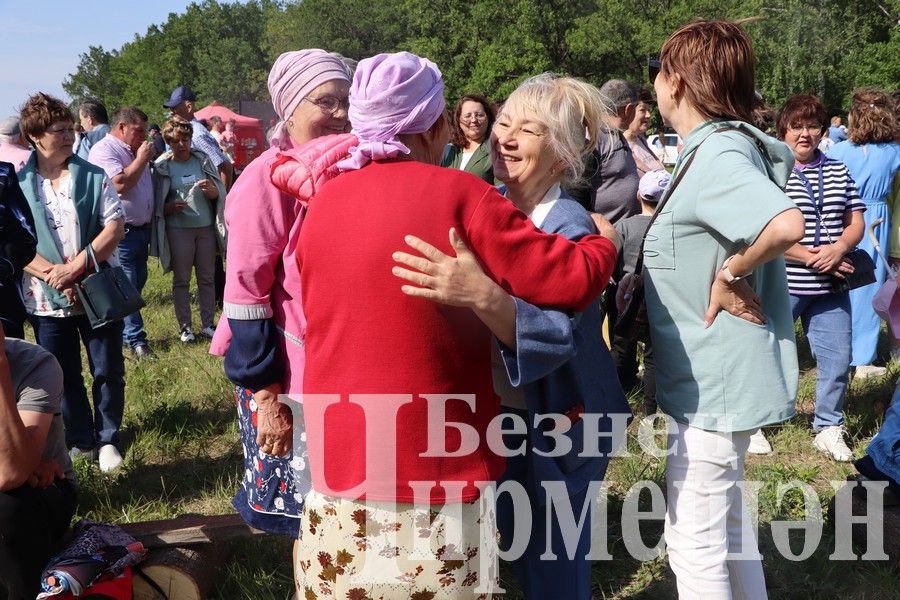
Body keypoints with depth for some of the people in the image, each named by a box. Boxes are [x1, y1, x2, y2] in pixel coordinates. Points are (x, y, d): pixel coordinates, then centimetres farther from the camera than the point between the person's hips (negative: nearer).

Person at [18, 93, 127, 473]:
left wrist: (76, 267, -18)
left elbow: (115, 228, -9)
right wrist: (52, 273, -17)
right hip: (47, 299, 1)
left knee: (108, 371, 8)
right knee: (64, 376, 12)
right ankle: (80, 440, 29)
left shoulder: (94, 177, -2)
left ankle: (108, 439, 25)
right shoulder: (17, 183, -2)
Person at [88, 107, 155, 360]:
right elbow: (120, 183, -24)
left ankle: (124, 333, 24)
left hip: (141, 230, 9)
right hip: (121, 233, -9)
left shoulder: (135, 151, 19)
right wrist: (141, 159, -13)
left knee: (136, 285, 13)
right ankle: (136, 340, -3)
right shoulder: (104, 150, -11)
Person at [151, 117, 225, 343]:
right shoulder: (162, 166, -2)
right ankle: (185, 327, 15)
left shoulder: (202, 160, 4)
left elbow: (220, 194, 7)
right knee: (181, 280, 6)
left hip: (206, 227, 2)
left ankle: (207, 324, 18)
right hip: (178, 229, -2)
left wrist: (211, 190, -15)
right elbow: (156, 205, 2)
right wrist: (169, 208, -18)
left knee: (207, 278, 9)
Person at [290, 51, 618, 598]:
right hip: (430, 469, -5)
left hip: (340, 461, 5)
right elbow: (572, 279, -13)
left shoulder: (323, 202, 4)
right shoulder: (456, 195, -13)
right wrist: (605, 243, 8)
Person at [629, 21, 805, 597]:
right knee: (725, 516, 25)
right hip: (722, 373, 10)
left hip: (714, 381, -10)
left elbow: (786, 224, -40)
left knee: (694, 540, 3)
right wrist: (651, 273, 5)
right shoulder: (722, 146, 8)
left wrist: (728, 274, -25)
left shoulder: (716, 155, -23)